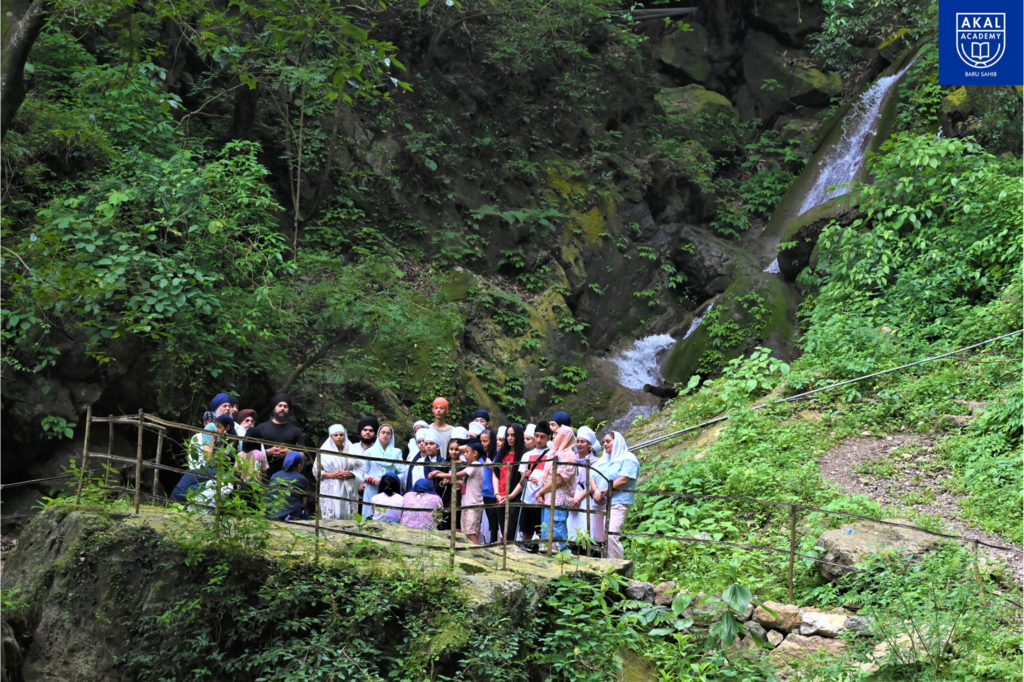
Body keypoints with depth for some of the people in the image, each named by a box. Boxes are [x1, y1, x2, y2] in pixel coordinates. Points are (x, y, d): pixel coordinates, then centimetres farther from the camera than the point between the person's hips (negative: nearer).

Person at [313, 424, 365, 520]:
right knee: (330, 519, -8)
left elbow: (361, 469, 7)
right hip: (330, 490, -1)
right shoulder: (324, 452, 6)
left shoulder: (352, 450, 10)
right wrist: (332, 475, -10)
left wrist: (350, 474, -11)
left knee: (348, 518, -4)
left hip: (348, 491, 1)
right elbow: (316, 471, 3)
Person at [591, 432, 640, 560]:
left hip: (617, 503, -8)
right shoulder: (603, 460, 23)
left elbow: (623, 480, -13)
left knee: (611, 535, -22)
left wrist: (603, 492, -13)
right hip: (601, 504, 8)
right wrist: (596, 491, -8)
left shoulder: (628, 458, 0)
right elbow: (592, 478, 14)